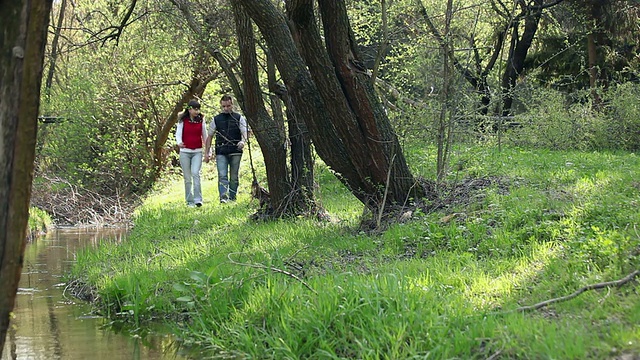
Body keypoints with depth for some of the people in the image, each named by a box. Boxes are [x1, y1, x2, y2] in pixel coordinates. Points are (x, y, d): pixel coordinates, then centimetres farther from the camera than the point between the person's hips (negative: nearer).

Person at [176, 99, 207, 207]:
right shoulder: (182, 121, 1)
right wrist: (179, 142, -24)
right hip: (185, 151, 0)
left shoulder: (201, 120, 5)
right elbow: (178, 133, -2)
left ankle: (198, 199, -20)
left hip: (197, 152, 0)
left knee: (195, 173, -18)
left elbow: (205, 136, 11)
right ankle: (189, 201, 11)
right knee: (187, 177, 4)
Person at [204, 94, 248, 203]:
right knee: (222, 176, -13)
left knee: (234, 177, 5)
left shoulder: (239, 118, 9)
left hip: (235, 152, 0)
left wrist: (242, 142, -22)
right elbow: (210, 136, 15)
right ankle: (223, 197, -21)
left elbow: (244, 133, 1)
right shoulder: (216, 119, 12)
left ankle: (232, 197, 13)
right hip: (221, 152, 0)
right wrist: (206, 152, 10)